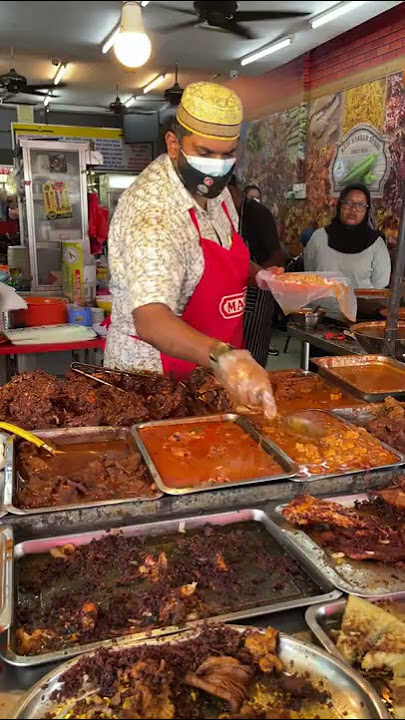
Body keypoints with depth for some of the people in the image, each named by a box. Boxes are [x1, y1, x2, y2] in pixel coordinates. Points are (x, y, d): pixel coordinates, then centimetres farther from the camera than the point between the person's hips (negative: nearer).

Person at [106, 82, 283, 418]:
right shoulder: (150, 209, -26)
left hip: (216, 368, 8)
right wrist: (222, 356, -55)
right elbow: (150, 319, -40)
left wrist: (256, 275, -1)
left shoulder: (216, 190, 1)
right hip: (155, 375, -8)